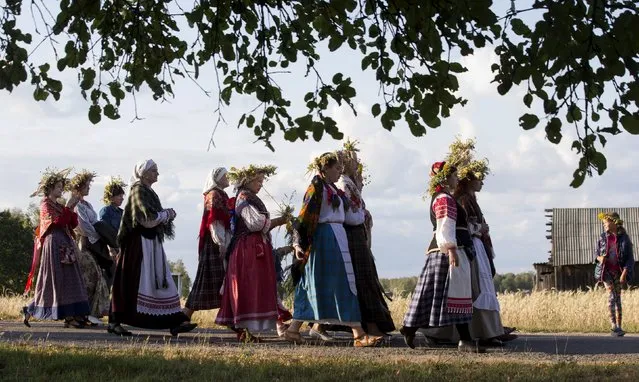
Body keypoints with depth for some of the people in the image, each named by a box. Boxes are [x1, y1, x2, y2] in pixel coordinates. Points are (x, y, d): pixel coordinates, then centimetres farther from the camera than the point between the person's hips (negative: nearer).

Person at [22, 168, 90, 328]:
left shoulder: (59, 206, 18)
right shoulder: (46, 205, -5)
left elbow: (72, 225, 12)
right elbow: (56, 222, -20)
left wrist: (72, 208, 1)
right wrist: (68, 207, -17)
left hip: (65, 246, 8)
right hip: (54, 244, -8)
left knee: (68, 278, 3)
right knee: (56, 279, -9)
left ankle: (70, 316, 0)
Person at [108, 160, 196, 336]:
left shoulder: (149, 192, 17)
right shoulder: (138, 191, -10)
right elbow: (148, 219, -19)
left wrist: (166, 215, 2)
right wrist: (167, 214, -5)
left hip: (153, 242, 9)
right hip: (139, 243, -9)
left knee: (161, 282, 5)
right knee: (131, 281, -6)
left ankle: (175, 322, 4)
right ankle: (115, 322, 0)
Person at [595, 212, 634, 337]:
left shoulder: (624, 238, -5)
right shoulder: (603, 237, 2)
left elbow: (629, 258, -4)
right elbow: (596, 253, 12)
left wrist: (624, 273, -12)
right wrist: (599, 258, -12)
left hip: (618, 271, 0)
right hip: (606, 271, 0)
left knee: (618, 298, 5)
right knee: (611, 295, -12)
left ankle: (618, 327, 9)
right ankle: (613, 326, -12)